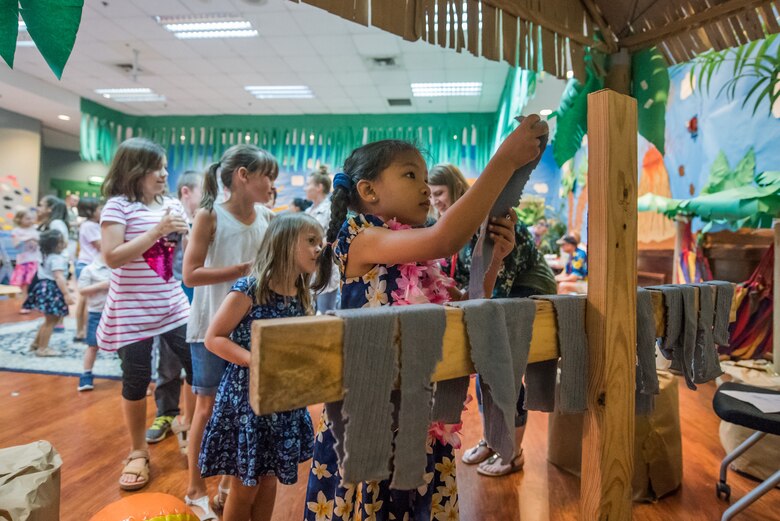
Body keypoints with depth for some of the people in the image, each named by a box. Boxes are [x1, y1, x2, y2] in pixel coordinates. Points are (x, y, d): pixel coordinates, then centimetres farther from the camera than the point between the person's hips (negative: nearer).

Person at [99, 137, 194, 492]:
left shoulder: (172, 204, 6)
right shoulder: (118, 206, -9)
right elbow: (112, 257, -19)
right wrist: (158, 230, -23)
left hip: (173, 305, 5)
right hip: (132, 311, -4)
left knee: (197, 366, 5)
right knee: (136, 380, 6)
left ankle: (191, 426, 30)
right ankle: (138, 450, 27)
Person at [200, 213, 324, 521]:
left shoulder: (303, 298, 2)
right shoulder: (249, 289, -18)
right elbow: (213, 338, -15)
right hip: (248, 397, -6)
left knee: (269, 481, 20)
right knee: (245, 487, 12)